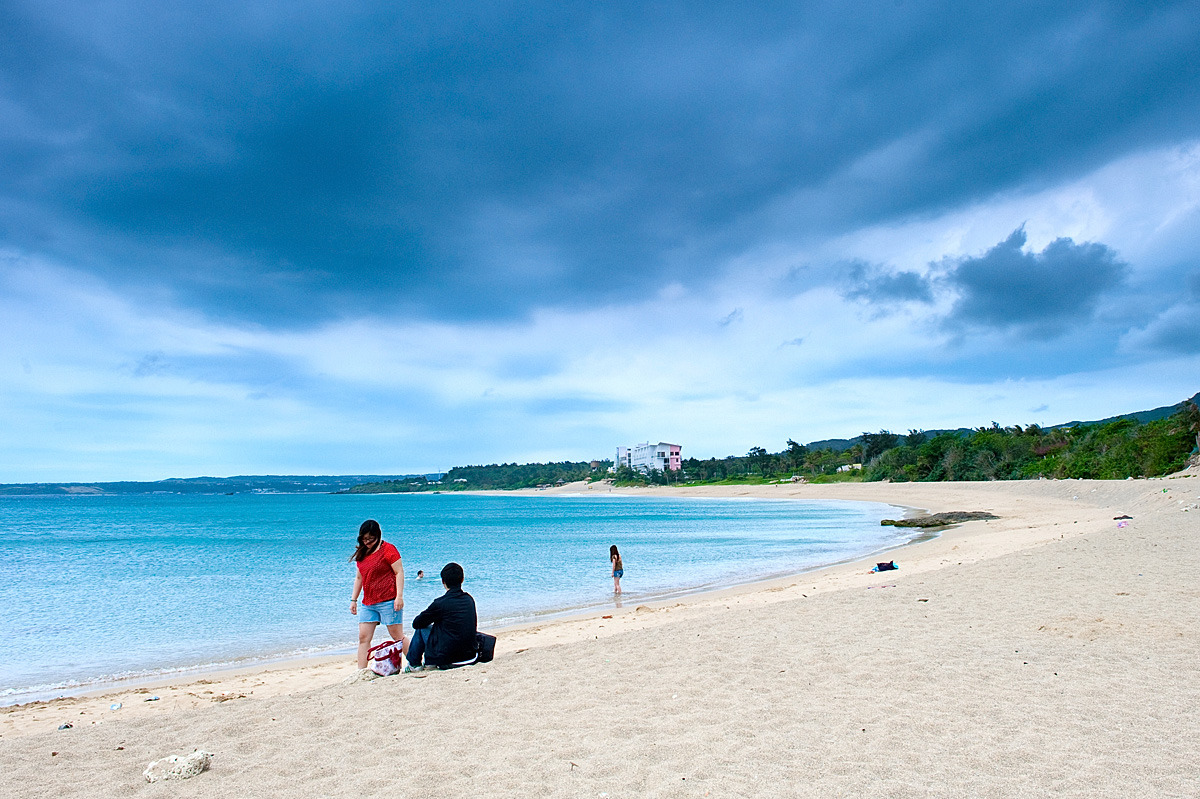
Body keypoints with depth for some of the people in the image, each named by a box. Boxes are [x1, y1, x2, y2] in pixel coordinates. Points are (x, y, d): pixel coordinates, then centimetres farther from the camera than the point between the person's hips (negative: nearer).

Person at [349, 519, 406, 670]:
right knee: (363, 637, 1)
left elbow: (399, 572, -10)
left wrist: (399, 596, -17)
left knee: (397, 636, -1)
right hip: (367, 603, 7)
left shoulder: (388, 549, -6)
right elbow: (359, 577, 22)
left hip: (388, 601, -7)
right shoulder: (362, 553, 14)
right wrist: (354, 599, 19)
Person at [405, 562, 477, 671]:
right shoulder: (469, 599, 1)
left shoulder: (440, 603, -16)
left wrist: (430, 619, 19)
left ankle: (413, 664, 28)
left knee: (421, 629, 14)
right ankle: (428, 662, 42)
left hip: (446, 658, -6)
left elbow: (416, 623, -3)